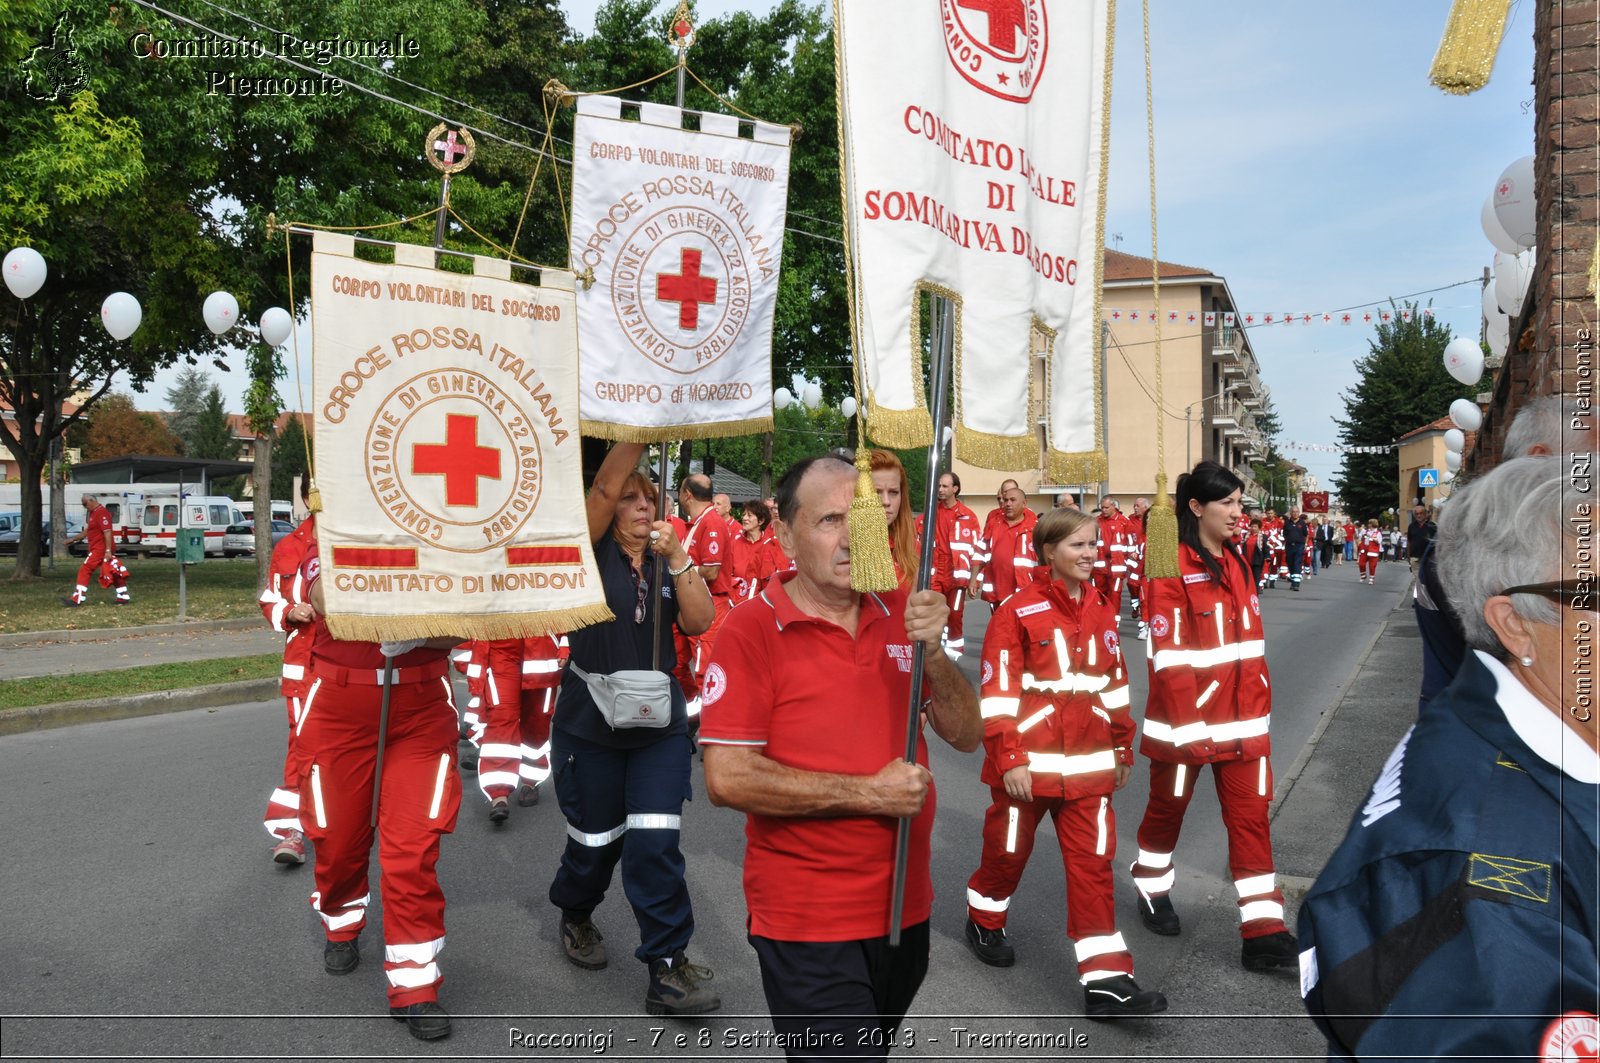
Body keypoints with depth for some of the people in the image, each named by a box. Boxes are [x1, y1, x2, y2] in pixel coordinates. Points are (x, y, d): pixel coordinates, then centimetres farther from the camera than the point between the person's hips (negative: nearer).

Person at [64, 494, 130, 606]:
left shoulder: (101, 513, -15)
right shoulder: (94, 513, 18)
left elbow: (107, 532, -23)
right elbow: (87, 531, 27)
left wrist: (108, 550, -26)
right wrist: (73, 539, 21)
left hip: (100, 549, -10)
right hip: (98, 549, 10)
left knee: (85, 570, -8)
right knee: (114, 573, 10)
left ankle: (76, 600, -8)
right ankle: (123, 597, 13)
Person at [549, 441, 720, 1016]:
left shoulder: (667, 564, 6)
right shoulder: (593, 553, -4)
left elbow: (700, 622, -8)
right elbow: (604, 484, -21)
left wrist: (678, 558, -18)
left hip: (660, 727, 2)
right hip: (589, 726, -2)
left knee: (655, 843, -7)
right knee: (596, 841, 10)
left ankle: (668, 968, 1)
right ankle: (575, 915, 42)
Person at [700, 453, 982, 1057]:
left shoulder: (901, 613, 1)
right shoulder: (753, 630, -15)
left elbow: (966, 736, 0)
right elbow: (726, 779, -20)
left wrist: (931, 652, -18)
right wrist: (870, 793, -19)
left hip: (906, 909, 6)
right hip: (808, 927, -6)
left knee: (875, 1047, 26)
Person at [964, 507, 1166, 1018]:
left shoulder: (1101, 611, 6)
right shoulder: (1017, 611, -13)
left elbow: (1114, 682, 14)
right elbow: (997, 690, -14)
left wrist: (1123, 747, 17)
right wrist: (1008, 759, -17)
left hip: (1087, 763, 5)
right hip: (1028, 761, -4)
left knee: (1093, 861, 3)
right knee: (1009, 850, 14)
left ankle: (1106, 981, 5)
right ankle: (984, 921, 42)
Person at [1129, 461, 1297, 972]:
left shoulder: (1235, 563, 9)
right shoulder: (1171, 569, -14)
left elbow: (1250, 642, 14)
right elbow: (1168, 656, -17)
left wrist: (1260, 704, 11)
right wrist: (1188, 726, -18)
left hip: (1242, 719, 6)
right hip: (1185, 719, -6)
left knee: (1251, 816, 3)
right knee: (1168, 808, 14)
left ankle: (1263, 933, 5)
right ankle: (1152, 891, 37)